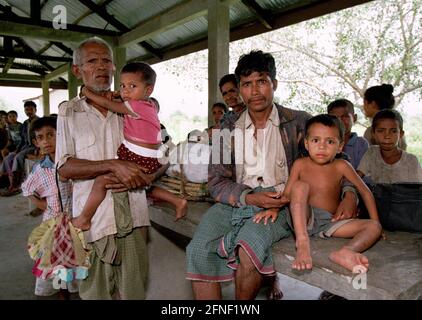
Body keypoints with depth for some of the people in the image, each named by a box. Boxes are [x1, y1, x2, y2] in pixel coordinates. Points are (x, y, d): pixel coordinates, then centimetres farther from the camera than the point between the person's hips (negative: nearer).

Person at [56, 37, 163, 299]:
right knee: (95, 291, 9)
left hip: (133, 216, 2)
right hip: (92, 217, -1)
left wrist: (142, 176, -10)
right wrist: (114, 165, -18)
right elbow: (65, 168, -5)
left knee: (134, 290, 9)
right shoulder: (69, 112, 6)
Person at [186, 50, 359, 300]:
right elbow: (216, 181, 6)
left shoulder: (299, 123, 6)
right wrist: (248, 198, -13)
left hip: (281, 203, -2)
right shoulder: (229, 127, 11)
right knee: (199, 250, -25)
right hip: (236, 201, 3)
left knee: (249, 246, -32)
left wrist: (350, 193, -12)